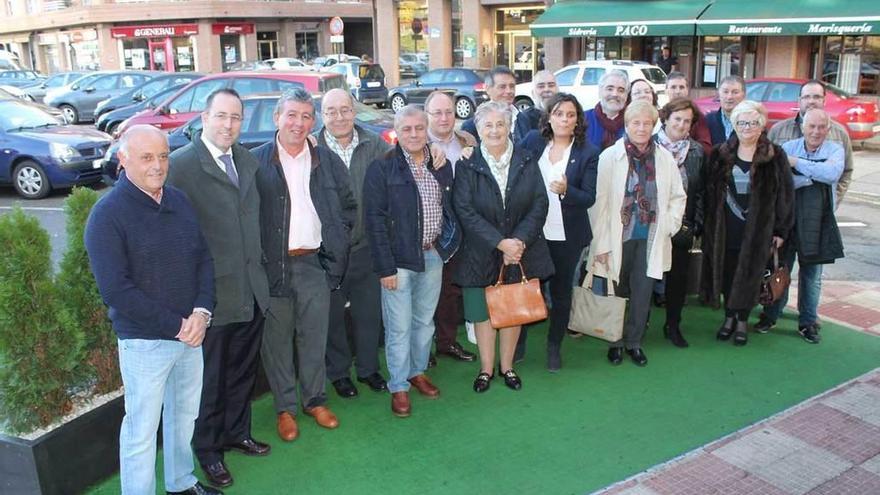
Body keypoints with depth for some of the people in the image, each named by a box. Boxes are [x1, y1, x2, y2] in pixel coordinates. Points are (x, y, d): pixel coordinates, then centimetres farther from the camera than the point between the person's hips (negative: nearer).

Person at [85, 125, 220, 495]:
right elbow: (115, 289, -18)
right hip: (144, 341, -6)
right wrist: (175, 326, -18)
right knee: (142, 429, 5)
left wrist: (201, 312, -9)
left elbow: (204, 258, 7)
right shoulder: (108, 215, -14)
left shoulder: (179, 201, 4)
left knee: (185, 414, 20)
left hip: (190, 332, 6)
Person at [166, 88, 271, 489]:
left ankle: (237, 432, 41)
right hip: (212, 292, -6)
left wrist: (260, 264, 11)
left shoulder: (248, 161, 7)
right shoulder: (180, 164, -14)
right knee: (209, 377, 12)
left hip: (251, 288, 6)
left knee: (243, 370, 21)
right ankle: (208, 449, 31)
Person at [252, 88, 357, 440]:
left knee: (314, 338, 12)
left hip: (315, 263, 3)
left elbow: (348, 205, 15)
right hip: (272, 264, -2)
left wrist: (337, 242, 6)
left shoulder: (328, 161, 6)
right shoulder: (256, 161, -4)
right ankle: (285, 408, 22)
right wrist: (256, 256, -7)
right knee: (277, 340, 8)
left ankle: (315, 400, 29)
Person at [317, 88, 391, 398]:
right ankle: (338, 373, 31)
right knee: (332, 316, 12)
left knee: (369, 313, 15)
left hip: (366, 247, 3)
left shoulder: (374, 146, 0)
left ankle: (368, 369, 35)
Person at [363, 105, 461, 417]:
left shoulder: (441, 167, 6)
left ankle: (418, 371, 36)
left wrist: (449, 243, 3)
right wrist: (385, 267, -15)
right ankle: (399, 387, 17)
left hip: (434, 256, 5)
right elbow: (375, 221, -12)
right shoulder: (382, 169, -10)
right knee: (399, 327, 3)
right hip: (400, 259, -5)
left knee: (425, 321, 18)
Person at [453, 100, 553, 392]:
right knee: (483, 312, 7)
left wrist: (519, 241, -16)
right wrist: (500, 243, -18)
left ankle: (507, 366, 30)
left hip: (521, 250, 2)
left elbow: (540, 204, -3)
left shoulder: (527, 162, 1)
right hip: (481, 254, -2)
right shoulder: (467, 165, -6)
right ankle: (486, 368, 25)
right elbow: (465, 211, -12)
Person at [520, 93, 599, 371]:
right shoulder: (533, 141, -1)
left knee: (561, 292, 13)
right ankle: (518, 340, 28)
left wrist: (566, 190, -27)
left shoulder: (588, 153, -6)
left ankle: (554, 345, 30)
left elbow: (589, 198, -9)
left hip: (566, 235, -1)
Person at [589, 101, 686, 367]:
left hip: (650, 238, 3)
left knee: (642, 293, 9)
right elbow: (598, 202, -10)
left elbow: (678, 196, 12)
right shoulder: (609, 157, -9)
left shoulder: (665, 158, 1)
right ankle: (615, 342, 26)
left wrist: (669, 226, 1)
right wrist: (601, 242, -12)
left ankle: (634, 342, 26)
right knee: (617, 292, 9)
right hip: (618, 237, -3)